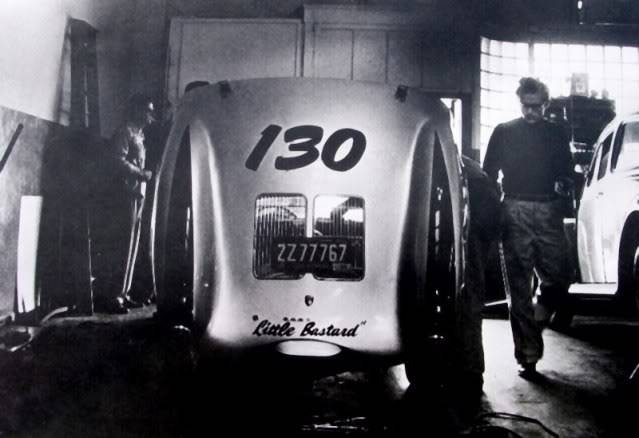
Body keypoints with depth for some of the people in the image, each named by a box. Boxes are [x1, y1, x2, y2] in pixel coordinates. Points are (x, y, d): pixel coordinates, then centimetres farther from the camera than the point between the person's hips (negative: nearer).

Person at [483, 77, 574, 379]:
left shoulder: (556, 134, 15)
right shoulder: (503, 133, 11)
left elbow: (567, 172, 16)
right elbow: (488, 174, 8)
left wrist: (562, 185, -6)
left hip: (548, 213, 2)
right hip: (515, 213, -1)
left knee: (557, 278, -6)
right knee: (519, 286, -2)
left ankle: (534, 325, 22)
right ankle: (528, 353, 2)